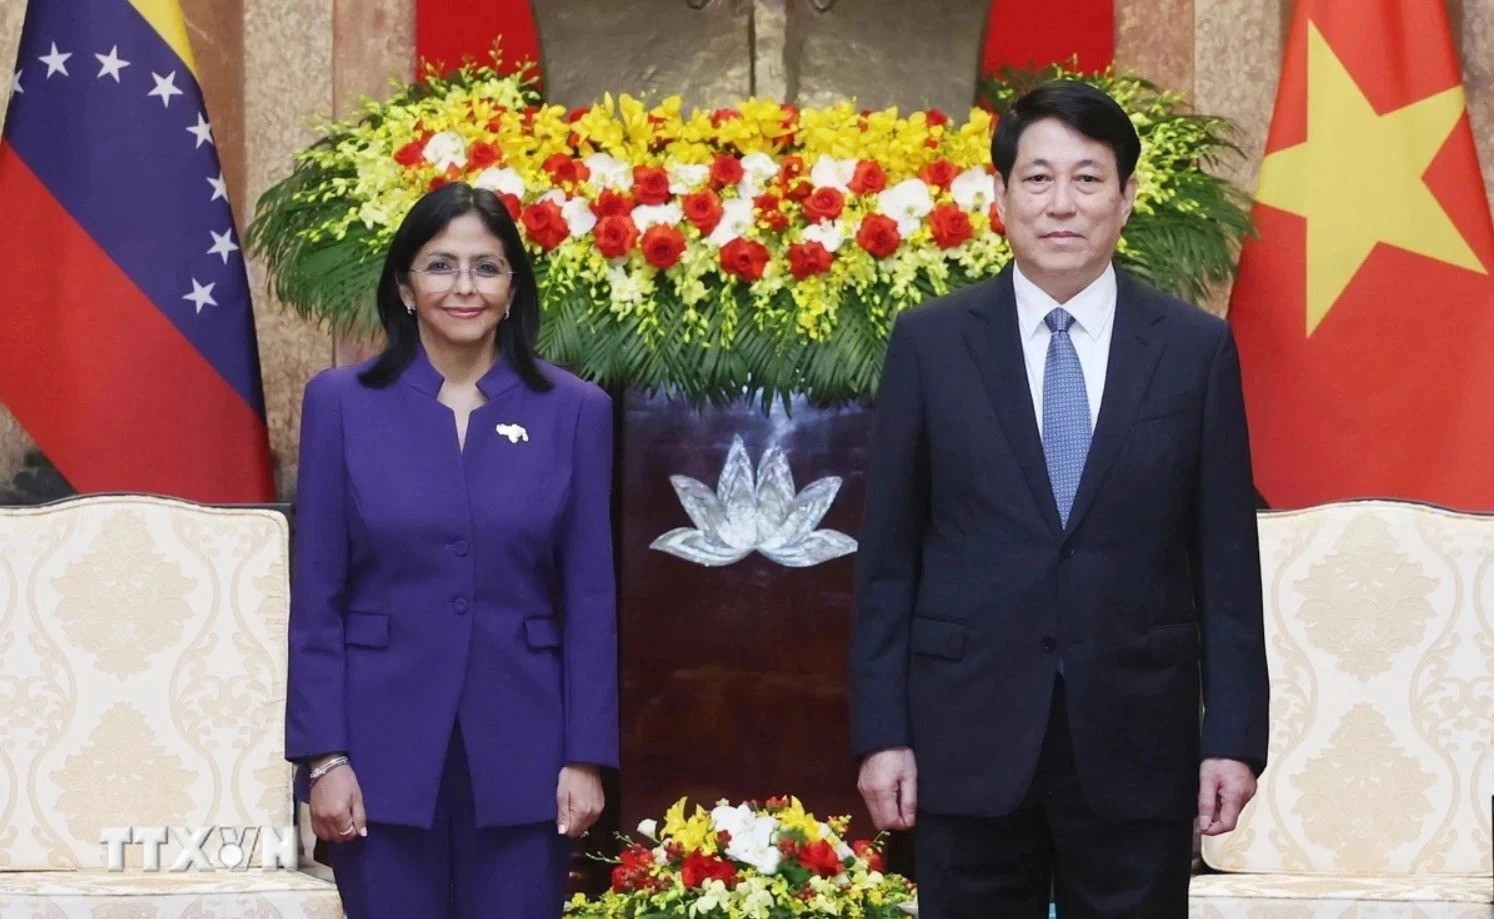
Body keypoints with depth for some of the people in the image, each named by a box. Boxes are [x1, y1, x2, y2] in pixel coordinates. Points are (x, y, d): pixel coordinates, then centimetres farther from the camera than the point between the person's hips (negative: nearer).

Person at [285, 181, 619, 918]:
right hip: (384, 748, 0)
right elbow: (316, 596, 0)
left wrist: (586, 755, -2)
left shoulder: (574, 411, 2)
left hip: (520, 751, 1)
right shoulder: (342, 402, 1)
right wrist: (323, 754, -6)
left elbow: (589, 599, 3)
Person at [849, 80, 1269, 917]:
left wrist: (1234, 736, -2)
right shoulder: (930, 343, 2)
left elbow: (1226, 561, 2)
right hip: (969, 738, 0)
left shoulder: (1197, 349, 2)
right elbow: (889, 555, 3)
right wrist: (882, 732, -2)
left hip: (1136, 743, 0)